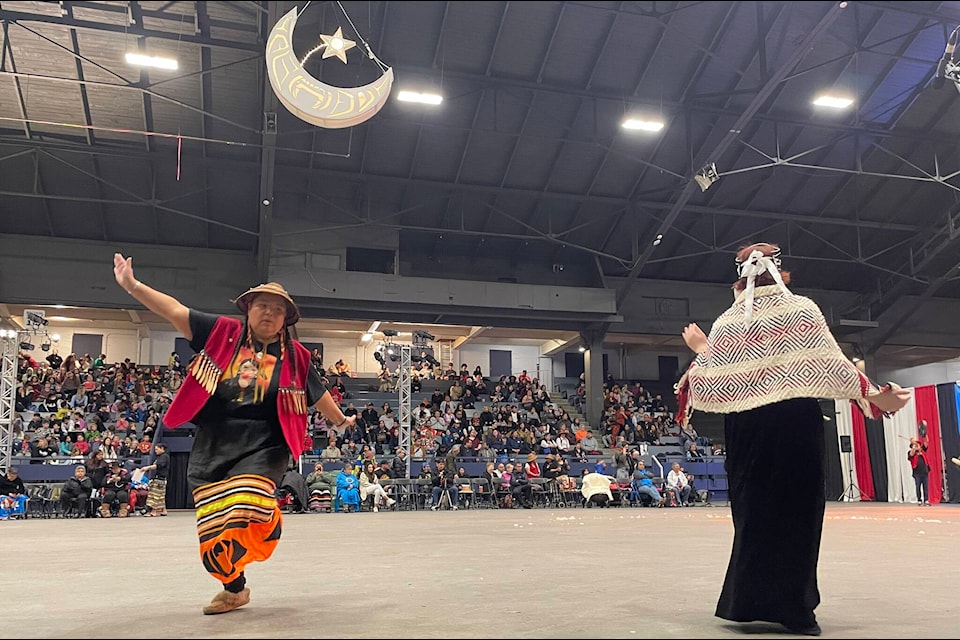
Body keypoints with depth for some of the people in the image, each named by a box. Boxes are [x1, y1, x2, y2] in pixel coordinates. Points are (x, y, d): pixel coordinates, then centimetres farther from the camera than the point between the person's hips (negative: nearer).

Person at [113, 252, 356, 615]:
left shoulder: (294, 357, 3)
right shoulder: (222, 334, 2)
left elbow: (318, 394, 17)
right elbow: (175, 311, -2)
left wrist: (340, 421, 29)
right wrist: (132, 285, -9)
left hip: (262, 445, -2)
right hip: (212, 445, 2)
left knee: (246, 510, -26)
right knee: (214, 529, 6)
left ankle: (270, 521, 10)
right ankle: (234, 588, 30)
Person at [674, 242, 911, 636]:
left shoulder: (727, 322, 7)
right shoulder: (801, 309, 2)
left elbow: (707, 384, 3)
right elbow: (831, 365, -5)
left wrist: (698, 349, 20)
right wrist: (875, 396, 3)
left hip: (746, 426, 3)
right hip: (795, 419, -2)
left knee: (754, 511, 11)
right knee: (797, 509, 5)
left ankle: (750, 601, 15)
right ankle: (791, 606, 8)